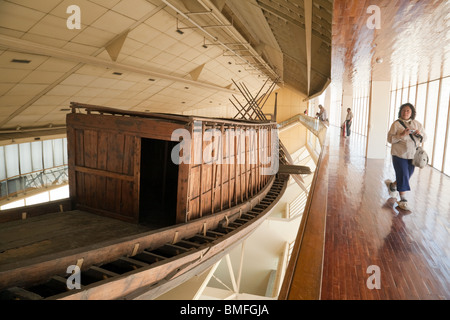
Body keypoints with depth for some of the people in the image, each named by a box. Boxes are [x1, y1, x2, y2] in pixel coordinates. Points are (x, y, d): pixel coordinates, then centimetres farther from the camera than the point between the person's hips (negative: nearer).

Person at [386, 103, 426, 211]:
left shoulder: (417, 124, 8)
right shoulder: (396, 124, -4)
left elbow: (424, 138, 11)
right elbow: (390, 139, -9)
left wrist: (420, 134, -11)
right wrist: (401, 135, -23)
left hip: (412, 155, 5)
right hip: (399, 155, -5)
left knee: (407, 177, 14)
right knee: (403, 176, -6)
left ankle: (392, 185, 42)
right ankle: (403, 200, 2)